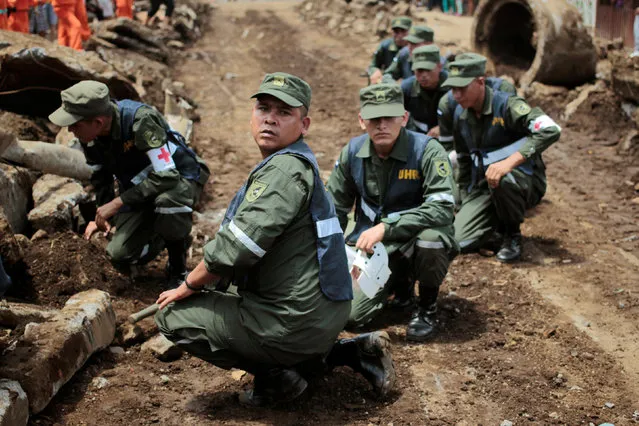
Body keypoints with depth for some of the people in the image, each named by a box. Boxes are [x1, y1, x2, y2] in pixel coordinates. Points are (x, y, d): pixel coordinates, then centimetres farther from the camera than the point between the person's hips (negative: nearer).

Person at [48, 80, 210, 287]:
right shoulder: (89, 137, -10)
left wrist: (117, 203, -32)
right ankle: (161, 237, 23)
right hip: (140, 190, 6)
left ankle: (178, 267, -13)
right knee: (120, 258, -9)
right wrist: (103, 215, 5)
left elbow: (166, 176, -35)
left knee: (167, 202, -42)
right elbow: (100, 176, 10)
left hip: (180, 179, -6)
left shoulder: (140, 120, -32)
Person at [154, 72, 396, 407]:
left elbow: (235, 248, -24)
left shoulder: (286, 169, -18)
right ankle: (352, 352, 18)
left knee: (173, 315, -1)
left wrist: (188, 286, -8)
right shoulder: (295, 164, 14)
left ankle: (275, 375, 0)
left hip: (296, 322, -9)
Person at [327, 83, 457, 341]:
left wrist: (385, 228, -36)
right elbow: (335, 208, 7)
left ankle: (427, 308, -8)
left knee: (430, 236, -39)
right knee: (351, 315, -9)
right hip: (371, 245, 4)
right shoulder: (352, 152, -6)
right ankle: (401, 282, 24)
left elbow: (442, 208, -30)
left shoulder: (427, 150, -20)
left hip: (415, 238, -3)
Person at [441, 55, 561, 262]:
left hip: (522, 183, -6)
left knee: (501, 179, -41)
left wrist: (510, 161, -37)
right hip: (481, 188, 6)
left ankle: (512, 234, -11)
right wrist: (464, 201, 18)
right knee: (459, 241, -13)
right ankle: (500, 222, 19)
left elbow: (550, 130, -30)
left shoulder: (506, 104, -16)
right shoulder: (460, 114, 6)